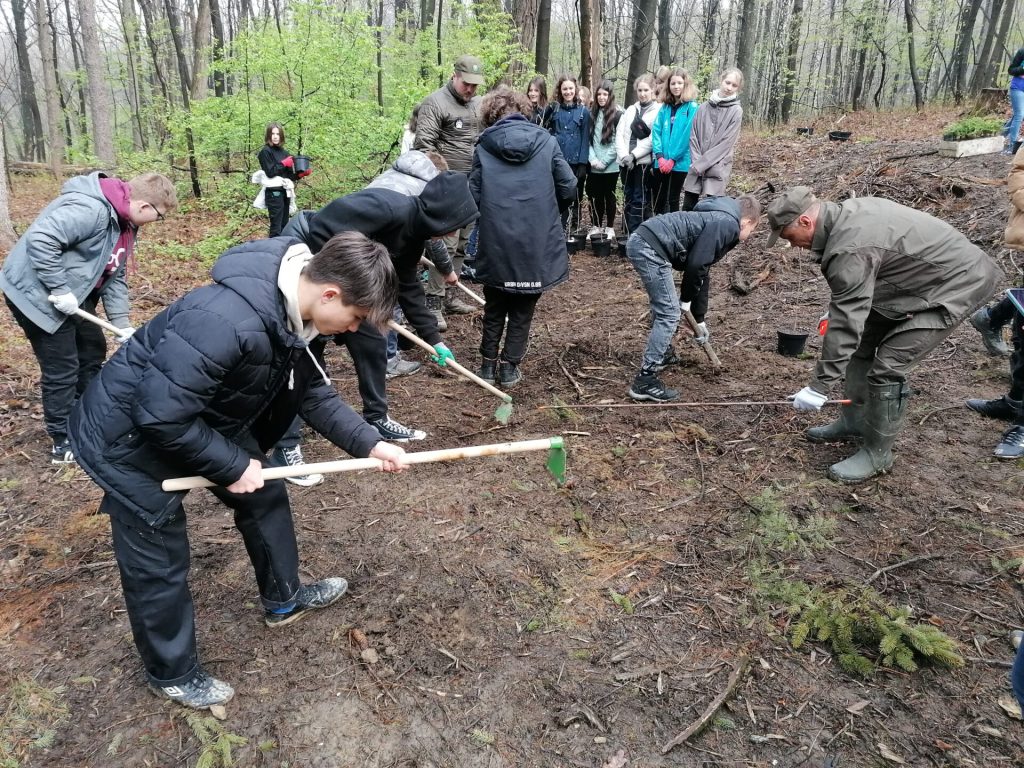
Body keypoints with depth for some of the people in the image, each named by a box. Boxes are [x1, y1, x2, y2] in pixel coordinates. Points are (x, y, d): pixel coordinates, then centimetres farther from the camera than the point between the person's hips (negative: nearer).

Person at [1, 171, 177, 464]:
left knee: (93, 351, 18)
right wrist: (60, 290, -27)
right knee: (61, 370, -1)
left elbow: (114, 277, 8)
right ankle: (64, 443, 14)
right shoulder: (91, 209, -27)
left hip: (72, 296, 10)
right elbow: (39, 239, -34)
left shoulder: (124, 223, 6)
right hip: (37, 294, -10)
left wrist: (122, 325, 0)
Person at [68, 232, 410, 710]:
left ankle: (283, 599, 41)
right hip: (129, 437, -8)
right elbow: (159, 415, -34)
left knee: (265, 497, 17)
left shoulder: (299, 316, -10)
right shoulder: (226, 320, -40)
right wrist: (232, 466, -21)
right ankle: (172, 672, 31)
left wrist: (369, 444, -5)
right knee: (160, 563, 7)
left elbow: (314, 394, 3)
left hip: (207, 420, 8)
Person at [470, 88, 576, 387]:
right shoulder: (546, 141, 2)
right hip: (537, 241, 0)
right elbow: (569, 189, 0)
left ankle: (488, 364, 23)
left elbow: (473, 195, 1)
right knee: (522, 309, 13)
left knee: (495, 307, 18)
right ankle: (509, 367, 15)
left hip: (495, 241, 1)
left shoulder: (484, 145, 2)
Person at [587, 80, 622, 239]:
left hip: (610, 166, -4)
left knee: (609, 196, 4)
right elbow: (588, 139, 7)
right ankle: (596, 227, 18)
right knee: (596, 196, 8)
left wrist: (604, 161, -12)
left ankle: (610, 228, 13)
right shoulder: (592, 114, 10)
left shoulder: (618, 114, -4)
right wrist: (593, 159, -7)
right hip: (594, 166, 4)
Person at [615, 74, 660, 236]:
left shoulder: (659, 110, 1)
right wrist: (624, 156, -10)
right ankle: (628, 233, 14)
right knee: (627, 198, 8)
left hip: (644, 161, -5)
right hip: (626, 162, 5)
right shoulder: (630, 110, 17)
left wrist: (633, 155, -14)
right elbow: (619, 134, 7)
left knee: (640, 200, -5)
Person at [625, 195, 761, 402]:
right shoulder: (728, 224, -2)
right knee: (669, 314, -6)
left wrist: (700, 319, 38)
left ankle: (661, 354, 46)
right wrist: (686, 299, 4)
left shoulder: (716, 221, 28)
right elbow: (696, 265, -12)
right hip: (650, 248, -10)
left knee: (663, 306, 27)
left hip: (640, 241, 10)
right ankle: (644, 381, -4)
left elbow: (703, 271, 34)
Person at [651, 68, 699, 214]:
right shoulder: (664, 107, 10)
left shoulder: (692, 108, -4)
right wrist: (660, 156, -10)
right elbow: (656, 131, 3)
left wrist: (673, 159, -15)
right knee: (658, 199, 10)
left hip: (680, 162, -4)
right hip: (661, 162, 4)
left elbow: (687, 135, -12)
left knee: (673, 199, 5)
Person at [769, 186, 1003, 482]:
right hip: (925, 276, 11)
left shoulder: (850, 250, -32)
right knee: (863, 343, 13)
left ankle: (877, 454, 4)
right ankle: (854, 421, 28)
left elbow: (846, 324, -31)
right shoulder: (846, 213, -2)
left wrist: (819, 386, -27)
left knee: (888, 367, -13)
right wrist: (835, 309, 21)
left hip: (955, 284, -10)